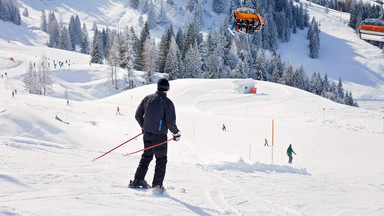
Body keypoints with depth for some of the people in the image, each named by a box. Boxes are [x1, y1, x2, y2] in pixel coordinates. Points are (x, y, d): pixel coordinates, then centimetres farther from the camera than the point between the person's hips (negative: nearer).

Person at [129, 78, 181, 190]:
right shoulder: (167, 102, -12)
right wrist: (176, 133, 1)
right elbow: (170, 122, -16)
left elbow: (138, 115, 7)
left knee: (146, 156, 19)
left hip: (147, 133, 5)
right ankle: (157, 184, 4)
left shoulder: (148, 98, 2)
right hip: (160, 135, -5)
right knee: (161, 160, 8)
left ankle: (137, 181, 18)